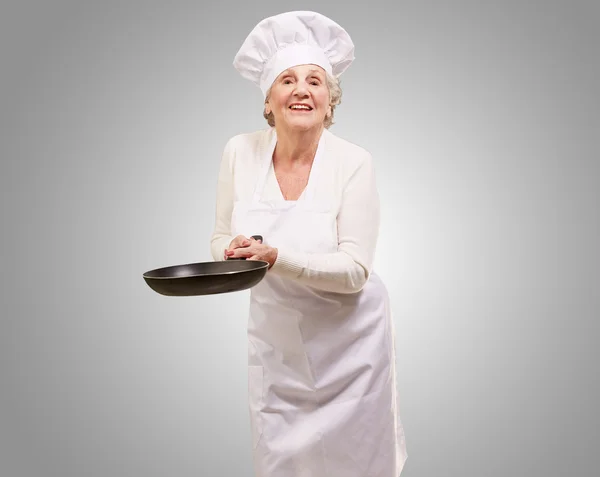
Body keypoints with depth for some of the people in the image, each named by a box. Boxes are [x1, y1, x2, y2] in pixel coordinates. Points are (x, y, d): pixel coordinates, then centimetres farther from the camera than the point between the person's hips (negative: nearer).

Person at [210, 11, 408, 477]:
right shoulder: (240, 151, -8)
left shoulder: (354, 162, -17)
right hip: (274, 336, 3)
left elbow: (354, 270, -19)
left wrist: (276, 256, -33)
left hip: (348, 337, -2)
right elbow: (222, 237, 2)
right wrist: (234, 251, -20)